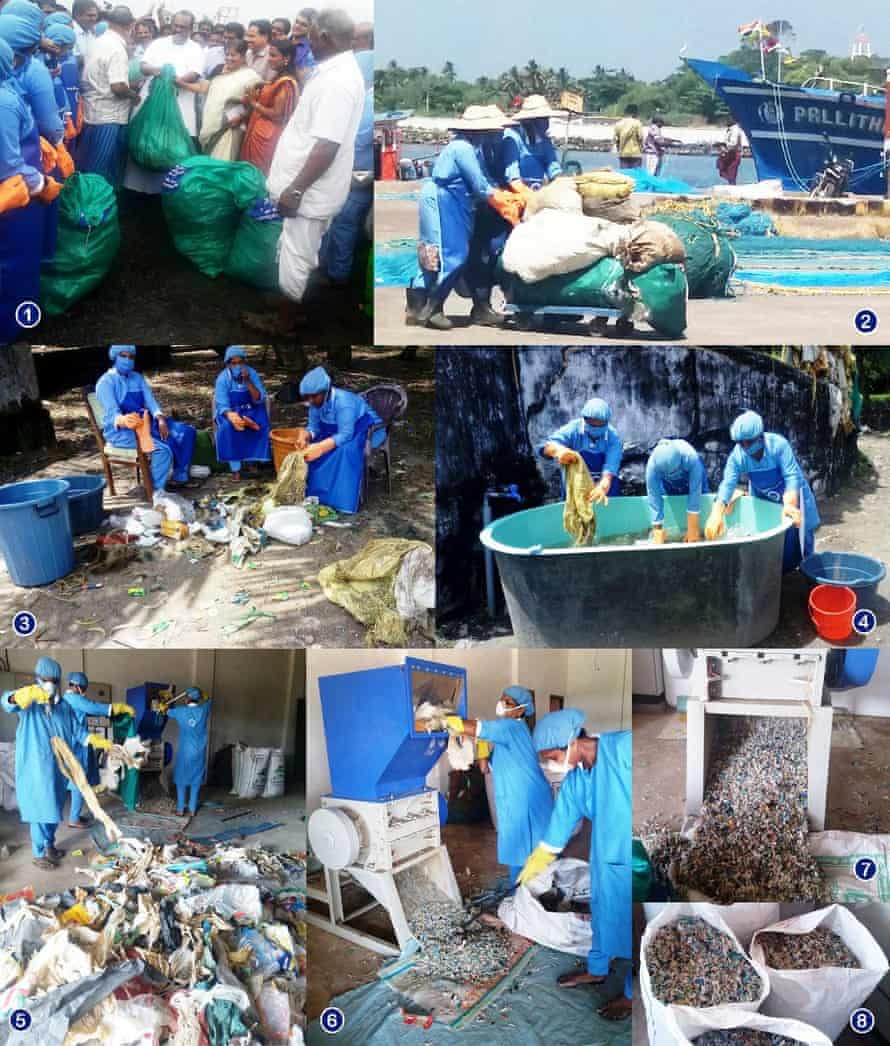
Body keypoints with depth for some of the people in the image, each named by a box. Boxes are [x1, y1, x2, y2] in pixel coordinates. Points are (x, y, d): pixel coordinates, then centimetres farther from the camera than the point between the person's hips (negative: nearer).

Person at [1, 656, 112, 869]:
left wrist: (97, 741, -6)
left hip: (57, 767, 6)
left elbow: (76, 731, 11)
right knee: (41, 810, -5)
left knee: (55, 808, 16)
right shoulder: (29, 704, -8)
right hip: (35, 768, -6)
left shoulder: (63, 707, 9)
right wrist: (28, 693, -54)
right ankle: (38, 853, 7)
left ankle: (49, 844, 33)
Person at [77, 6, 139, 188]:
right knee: (105, 176, -1)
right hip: (108, 118, -9)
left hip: (91, 115, 9)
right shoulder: (117, 48, -16)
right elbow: (118, 86, -24)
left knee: (90, 171, 14)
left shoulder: (98, 43, 11)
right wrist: (134, 94, -5)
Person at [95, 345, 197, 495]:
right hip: (120, 430, -8)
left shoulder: (138, 378, 14)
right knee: (162, 448, -32)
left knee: (187, 432, -6)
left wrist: (161, 420, -16)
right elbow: (111, 413, -22)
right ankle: (158, 492, -23)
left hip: (145, 422, 8)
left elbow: (151, 402, 6)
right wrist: (124, 420, -47)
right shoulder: (106, 382, -8)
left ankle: (180, 476, 3)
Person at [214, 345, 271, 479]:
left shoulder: (252, 374, -12)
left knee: (261, 426, -31)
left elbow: (259, 400, -18)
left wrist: (248, 382, -31)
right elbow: (222, 405, -21)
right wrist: (231, 416, -43)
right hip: (230, 411, -2)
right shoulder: (223, 378, -15)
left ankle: (254, 461, -21)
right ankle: (235, 468, -28)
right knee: (228, 427, -34)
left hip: (251, 410, 2)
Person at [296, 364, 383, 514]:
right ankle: (313, 491, -1)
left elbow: (345, 435, -38)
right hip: (337, 431, 8)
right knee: (308, 448, -11)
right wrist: (304, 437, -30)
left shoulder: (343, 402, -34)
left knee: (344, 450, -35)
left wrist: (319, 448, -47)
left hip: (365, 430, -8)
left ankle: (342, 499, -28)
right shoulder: (317, 402, -11)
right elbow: (314, 428, -7)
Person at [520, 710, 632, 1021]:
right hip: (607, 856, 7)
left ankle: (633, 993, 23)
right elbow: (557, 828, 11)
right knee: (602, 913, 22)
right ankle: (597, 969, 45)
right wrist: (531, 868, 19)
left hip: (630, 860, -7)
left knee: (630, 922, 6)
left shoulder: (624, 747, -22)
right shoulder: (574, 781, 1)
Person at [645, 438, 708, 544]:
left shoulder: (691, 458, -45)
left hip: (692, 479, -1)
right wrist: (658, 534, -36)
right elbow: (654, 499, -37)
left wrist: (693, 528, -37)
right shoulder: (652, 465, -41)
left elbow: (695, 492, -40)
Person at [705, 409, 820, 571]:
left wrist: (789, 505, -52)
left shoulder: (778, 445, -33)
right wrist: (716, 515, -45)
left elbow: (792, 477, -36)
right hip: (763, 502, 3)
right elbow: (727, 484, -31)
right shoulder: (737, 456, -24)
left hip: (791, 496, -3)